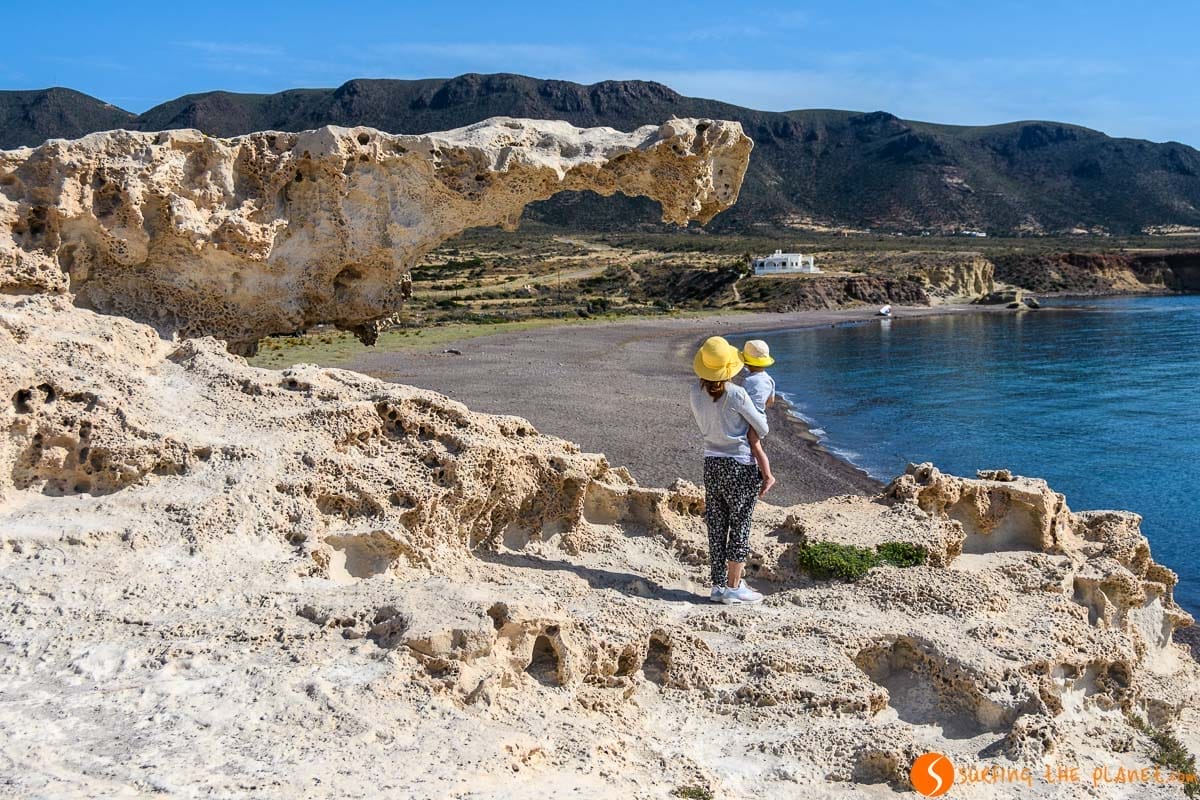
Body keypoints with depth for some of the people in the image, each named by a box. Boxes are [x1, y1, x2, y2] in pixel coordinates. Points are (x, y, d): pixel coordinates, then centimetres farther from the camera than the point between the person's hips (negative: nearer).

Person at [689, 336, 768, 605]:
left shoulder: (696, 393, -2)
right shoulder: (736, 394, -18)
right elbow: (761, 429, -7)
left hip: (712, 464, 5)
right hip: (741, 466, -5)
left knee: (716, 526, 11)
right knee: (739, 525, 5)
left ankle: (718, 586, 17)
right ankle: (734, 587, 8)